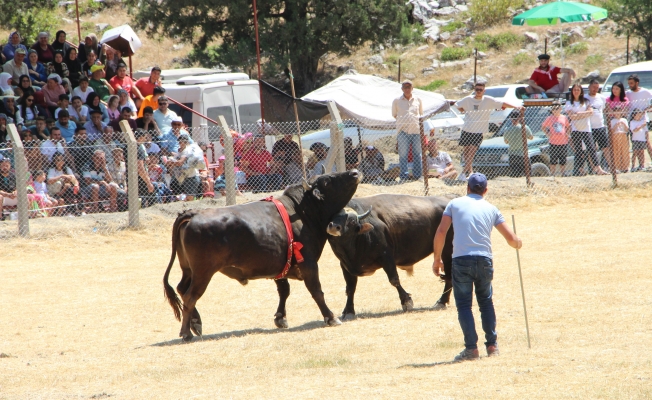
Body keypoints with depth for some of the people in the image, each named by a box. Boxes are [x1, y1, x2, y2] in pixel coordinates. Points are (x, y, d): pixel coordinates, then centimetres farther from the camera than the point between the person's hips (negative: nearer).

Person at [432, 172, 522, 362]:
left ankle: (471, 348, -4)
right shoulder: (490, 208, 14)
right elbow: (511, 239, 12)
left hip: (461, 260, -2)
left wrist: (437, 259, 8)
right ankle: (492, 345, 19)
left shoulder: (455, 204, 10)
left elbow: (441, 232, 0)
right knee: (486, 301, 20)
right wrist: (518, 243, 36)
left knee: (464, 304, 5)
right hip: (485, 259, 2)